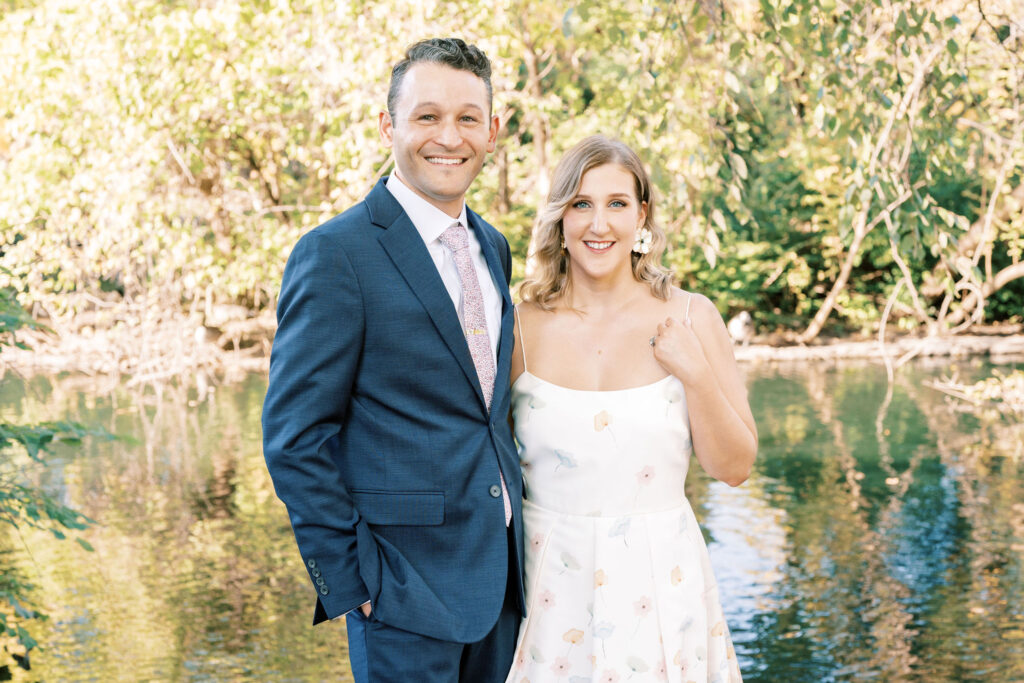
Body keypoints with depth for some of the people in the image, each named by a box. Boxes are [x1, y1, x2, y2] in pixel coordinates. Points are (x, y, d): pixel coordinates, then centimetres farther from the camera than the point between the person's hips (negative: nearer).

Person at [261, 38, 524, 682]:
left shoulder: (493, 247, 10)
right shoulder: (336, 255, -14)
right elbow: (294, 438, -14)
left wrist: (514, 521, 12)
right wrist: (348, 580, -14)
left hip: (500, 566, 7)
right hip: (405, 580, -7)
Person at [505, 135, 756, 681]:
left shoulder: (690, 319, -4)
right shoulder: (522, 328, -4)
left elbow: (734, 467, -3)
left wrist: (695, 373, -15)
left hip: (659, 586, 0)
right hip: (549, 589, 0)